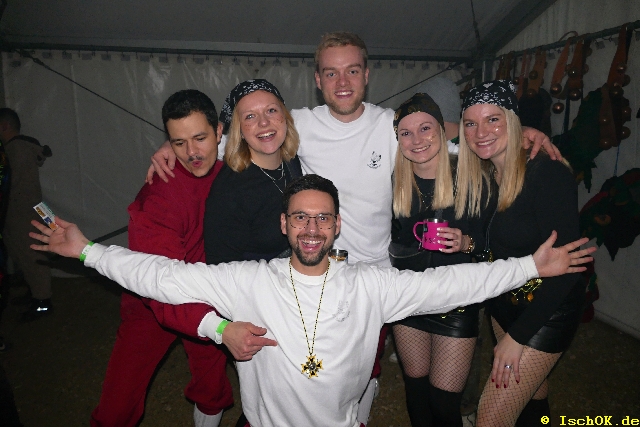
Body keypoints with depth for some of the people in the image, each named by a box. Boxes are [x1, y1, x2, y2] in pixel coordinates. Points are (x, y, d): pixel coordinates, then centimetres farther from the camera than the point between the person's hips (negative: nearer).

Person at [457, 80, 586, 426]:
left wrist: (517, 335, -21)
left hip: (546, 310, -6)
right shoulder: (479, 176, -2)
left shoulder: (548, 173, -23)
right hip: (502, 302, 6)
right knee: (531, 393, 24)